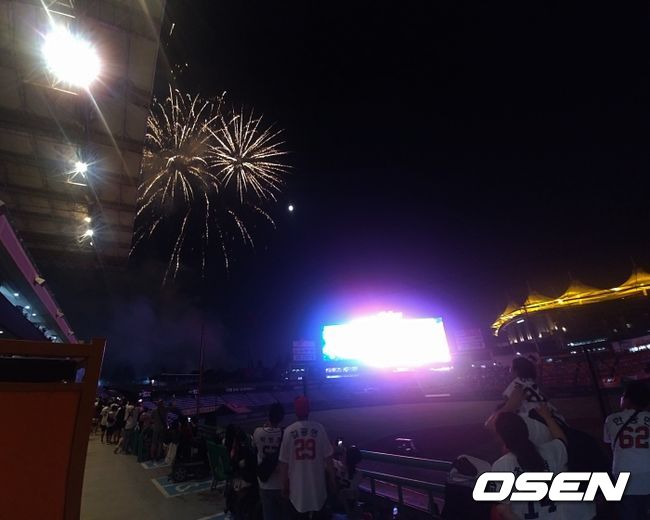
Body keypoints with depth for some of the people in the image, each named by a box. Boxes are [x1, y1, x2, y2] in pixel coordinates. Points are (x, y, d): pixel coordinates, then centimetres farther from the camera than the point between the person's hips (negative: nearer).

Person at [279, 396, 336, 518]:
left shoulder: (289, 431, -10)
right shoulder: (319, 428, -11)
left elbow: (284, 462, -5)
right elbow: (327, 457, -6)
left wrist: (285, 485, 7)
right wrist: (332, 479, 7)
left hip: (297, 487, 0)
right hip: (317, 485, 0)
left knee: (299, 515, 14)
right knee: (318, 515, 17)